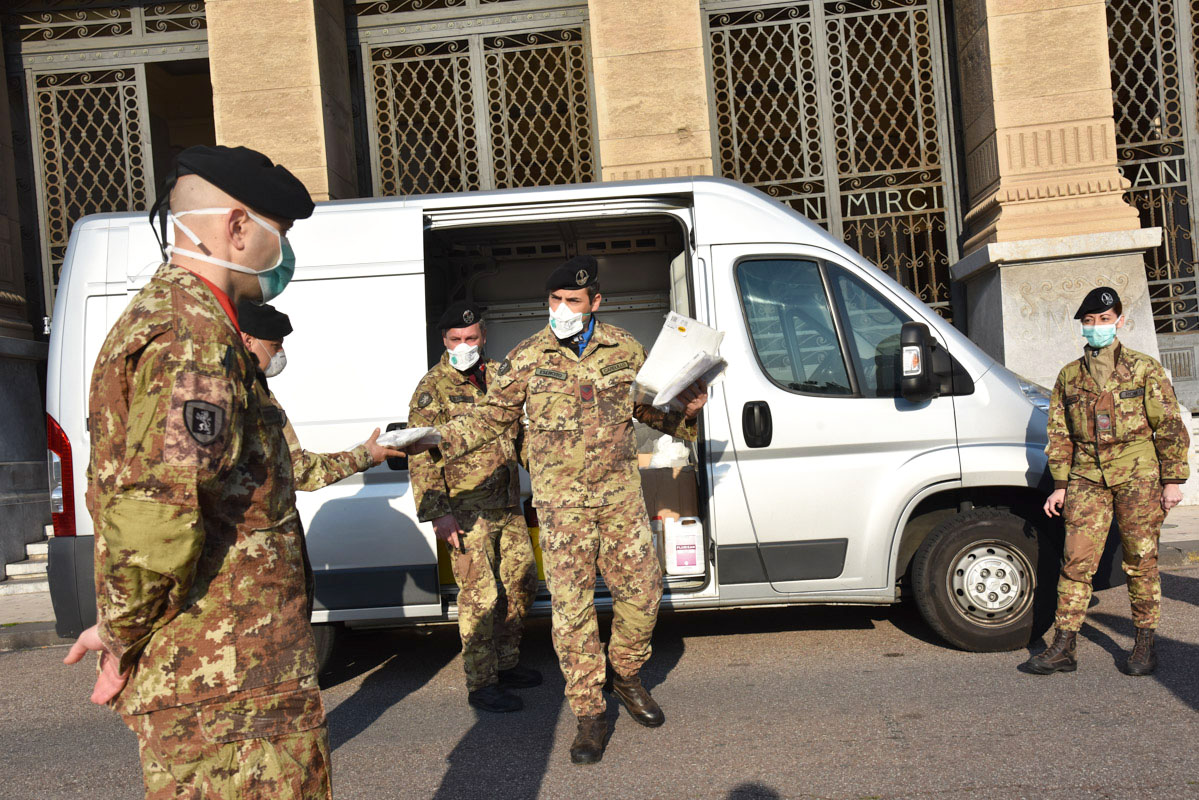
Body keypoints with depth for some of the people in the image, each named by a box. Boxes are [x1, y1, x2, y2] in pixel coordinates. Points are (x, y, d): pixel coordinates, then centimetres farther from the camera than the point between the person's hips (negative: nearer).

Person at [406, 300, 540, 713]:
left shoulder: (497, 376, 12)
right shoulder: (432, 389, -7)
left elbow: (517, 434, 22)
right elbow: (421, 457, -11)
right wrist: (437, 512, -18)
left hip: (507, 505, 7)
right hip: (467, 509, -7)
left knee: (522, 582, 14)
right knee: (480, 595, -5)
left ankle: (505, 663, 30)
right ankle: (481, 684, 7)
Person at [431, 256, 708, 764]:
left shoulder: (625, 349, 4)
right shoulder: (526, 359, -2)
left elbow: (649, 405, 17)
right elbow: (491, 417, 5)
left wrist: (685, 407, -2)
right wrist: (438, 438, -6)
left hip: (621, 494, 3)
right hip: (562, 501, -2)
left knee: (642, 591, 7)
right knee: (572, 607, -3)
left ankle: (627, 678, 34)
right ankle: (589, 715, 11)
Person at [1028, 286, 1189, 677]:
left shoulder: (1144, 369, 4)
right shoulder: (1069, 376, 13)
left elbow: (1170, 427, 2)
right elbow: (1059, 434, 14)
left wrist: (1173, 480, -3)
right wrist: (1060, 484, 9)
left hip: (1137, 474, -2)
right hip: (1086, 477, 2)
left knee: (1141, 562, 3)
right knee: (1076, 561, -3)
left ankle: (1145, 645, 17)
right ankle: (1063, 647, 1)